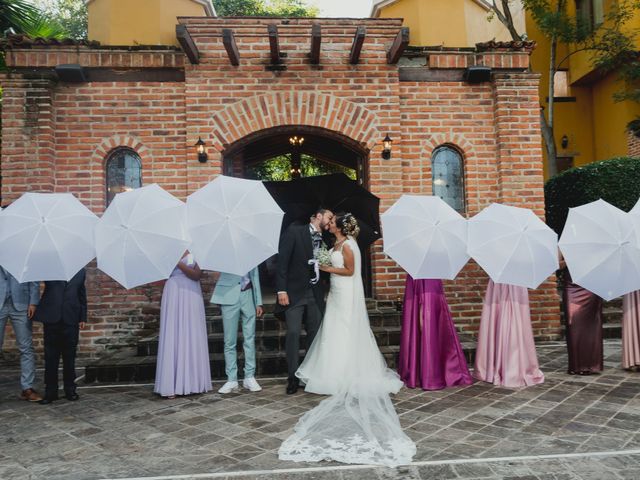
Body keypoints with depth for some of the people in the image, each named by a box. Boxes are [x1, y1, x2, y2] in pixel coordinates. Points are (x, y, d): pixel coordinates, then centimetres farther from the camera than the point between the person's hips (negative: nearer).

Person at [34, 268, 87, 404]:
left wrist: (83, 317, 10)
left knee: (69, 356, 7)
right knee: (51, 356, 4)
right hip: (51, 317, -1)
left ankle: (70, 389, 17)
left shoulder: (80, 270, 11)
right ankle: (50, 391, 12)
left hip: (71, 319, 1)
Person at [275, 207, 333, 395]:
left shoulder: (323, 241, 13)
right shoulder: (294, 231, -4)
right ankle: (293, 378, 4)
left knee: (315, 334, 6)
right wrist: (281, 290, -15)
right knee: (293, 333, -6)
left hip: (315, 294, 6)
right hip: (294, 292, -5)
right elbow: (283, 260, -10)